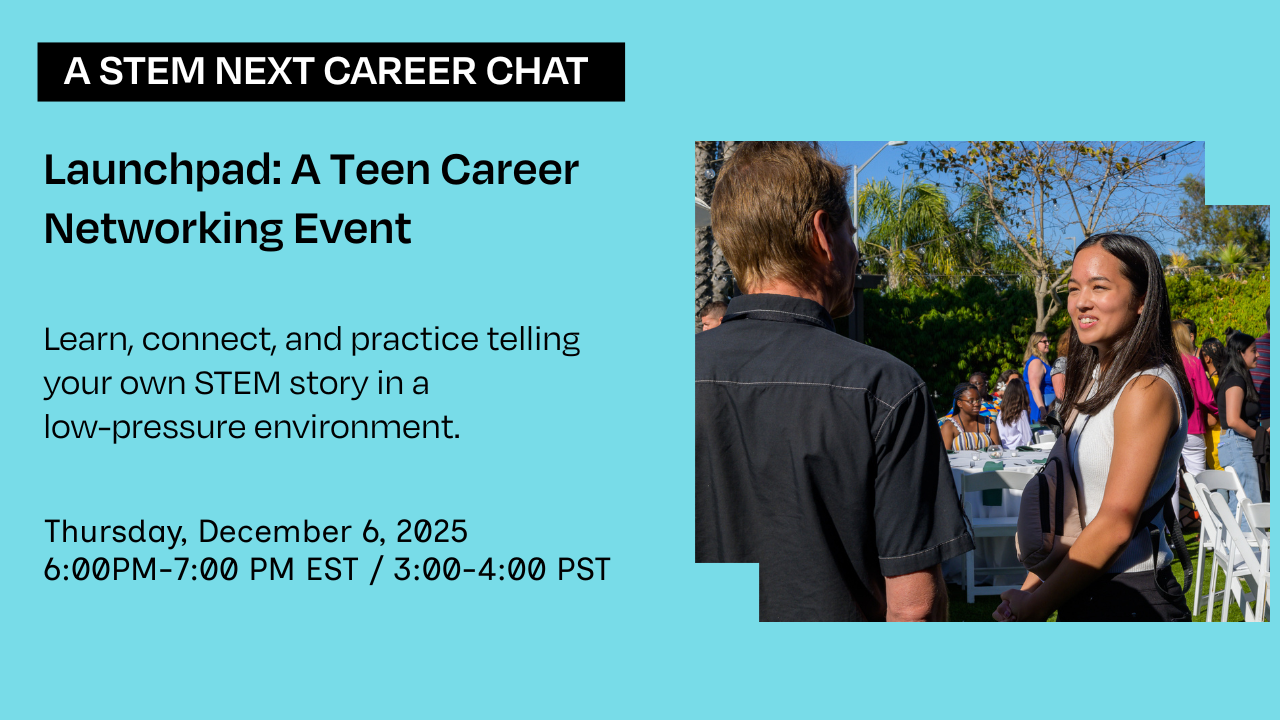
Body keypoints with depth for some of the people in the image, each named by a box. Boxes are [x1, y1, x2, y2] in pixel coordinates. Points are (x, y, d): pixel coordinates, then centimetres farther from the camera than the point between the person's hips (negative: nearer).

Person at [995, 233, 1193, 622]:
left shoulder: (1147, 390, -18)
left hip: (1131, 599, -8)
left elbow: (1116, 524, -20)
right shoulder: (1095, 379, 9)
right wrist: (1031, 587, 5)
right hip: (1083, 591, 8)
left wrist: (1032, 608, -15)